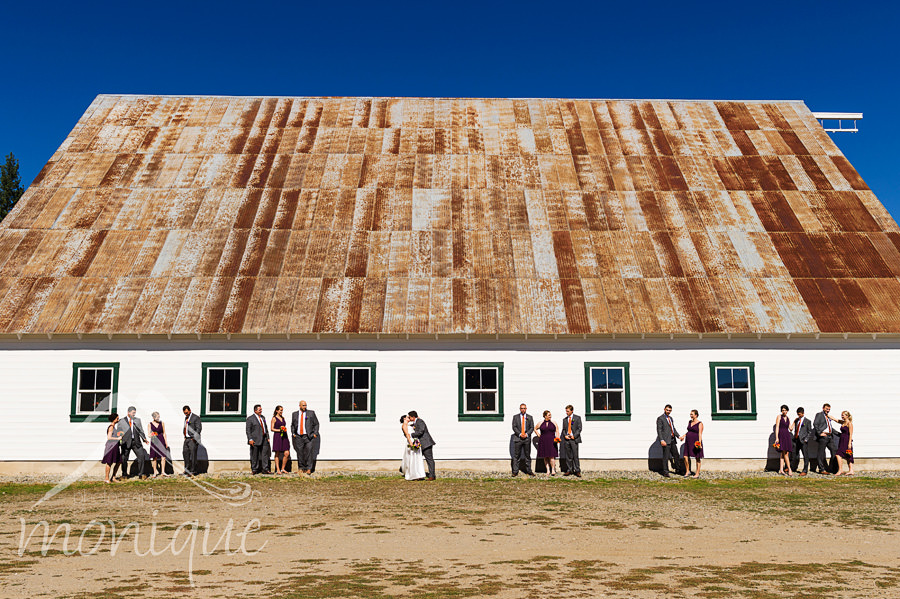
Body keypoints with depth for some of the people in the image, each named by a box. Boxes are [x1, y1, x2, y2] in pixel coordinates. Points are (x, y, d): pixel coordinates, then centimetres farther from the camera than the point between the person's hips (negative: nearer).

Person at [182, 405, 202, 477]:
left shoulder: (196, 417, -8)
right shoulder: (186, 418, 17)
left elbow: (199, 428, -12)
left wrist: (194, 438, -16)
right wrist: (184, 435, 8)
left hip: (193, 439, -8)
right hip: (186, 439, 8)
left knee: (193, 454, -7)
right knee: (185, 452, 10)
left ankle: (193, 471, -3)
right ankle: (187, 469, 22)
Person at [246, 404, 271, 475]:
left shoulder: (263, 417, 17)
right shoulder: (250, 418, -3)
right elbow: (248, 430, -7)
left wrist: (267, 437, 13)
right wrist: (250, 439, -15)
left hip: (264, 439, 5)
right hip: (255, 440, -5)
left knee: (265, 454, 0)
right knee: (255, 455, 2)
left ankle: (265, 469, 2)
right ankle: (254, 469, 12)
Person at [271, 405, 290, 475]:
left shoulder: (283, 418, 16)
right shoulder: (274, 418, -1)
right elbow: (272, 429, -4)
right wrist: (279, 430, -14)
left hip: (284, 436, 5)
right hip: (277, 436, -5)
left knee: (287, 453, -3)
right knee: (277, 454, 0)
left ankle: (282, 469, 8)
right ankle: (277, 470, 5)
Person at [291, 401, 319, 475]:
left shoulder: (311, 413, 5)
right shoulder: (295, 414, 12)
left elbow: (316, 424, 8)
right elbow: (292, 425, 22)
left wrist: (315, 433, -1)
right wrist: (293, 433, 9)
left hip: (308, 436, -2)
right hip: (298, 437, 2)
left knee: (308, 451, -11)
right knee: (300, 453, 2)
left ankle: (308, 469, -7)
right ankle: (301, 468, 12)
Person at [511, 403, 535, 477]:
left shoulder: (530, 417, 10)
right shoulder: (515, 417, 7)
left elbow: (532, 427, 5)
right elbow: (514, 427, 1)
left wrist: (527, 434, -10)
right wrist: (520, 434, -12)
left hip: (527, 438, 1)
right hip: (518, 438, -1)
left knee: (527, 455, 4)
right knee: (516, 455, -3)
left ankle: (528, 470, 11)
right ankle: (515, 471, -1)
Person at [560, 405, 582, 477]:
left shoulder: (577, 418, 4)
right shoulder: (564, 419, 16)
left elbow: (579, 428, 0)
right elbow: (563, 429, 16)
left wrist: (574, 436, -10)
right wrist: (565, 435, -4)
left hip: (574, 439, -4)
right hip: (566, 439, 4)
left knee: (575, 456, -6)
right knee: (568, 456, 4)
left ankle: (577, 471, -2)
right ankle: (569, 470, 9)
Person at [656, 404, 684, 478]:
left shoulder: (670, 418, 19)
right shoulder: (660, 418, -6)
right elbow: (659, 430, -11)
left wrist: (678, 436, 9)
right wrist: (661, 440, -20)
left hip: (672, 440, 8)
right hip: (666, 440, -7)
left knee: (676, 455, 12)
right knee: (666, 456, -5)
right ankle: (665, 472, 2)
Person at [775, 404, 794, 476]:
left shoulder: (788, 418, 15)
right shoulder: (779, 417, -1)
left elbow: (791, 429, 14)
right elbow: (777, 427, -7)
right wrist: (776, 438, -14)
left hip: (787, 436, 6)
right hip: (781, 436, -6)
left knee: (783, 454, 3)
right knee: (785, 453, -10)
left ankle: (781, 470, 3)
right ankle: (789, 469, -9)